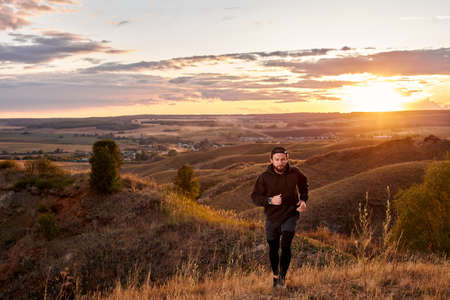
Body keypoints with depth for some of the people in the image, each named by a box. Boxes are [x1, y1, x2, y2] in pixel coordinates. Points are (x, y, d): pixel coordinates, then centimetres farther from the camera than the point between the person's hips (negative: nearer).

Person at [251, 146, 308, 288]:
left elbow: (304, 185, 14)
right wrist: (270, 200, -26)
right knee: (273, 249, 13)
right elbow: (255, 197, -9)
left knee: (286, 246, -14)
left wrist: (303, 200, -2)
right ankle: (275, 275, 37)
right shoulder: (264, 177, -14)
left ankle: (283, 276, 4)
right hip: (272, 218, 1)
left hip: (290, 216, 0)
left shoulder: (295, 173, -8)